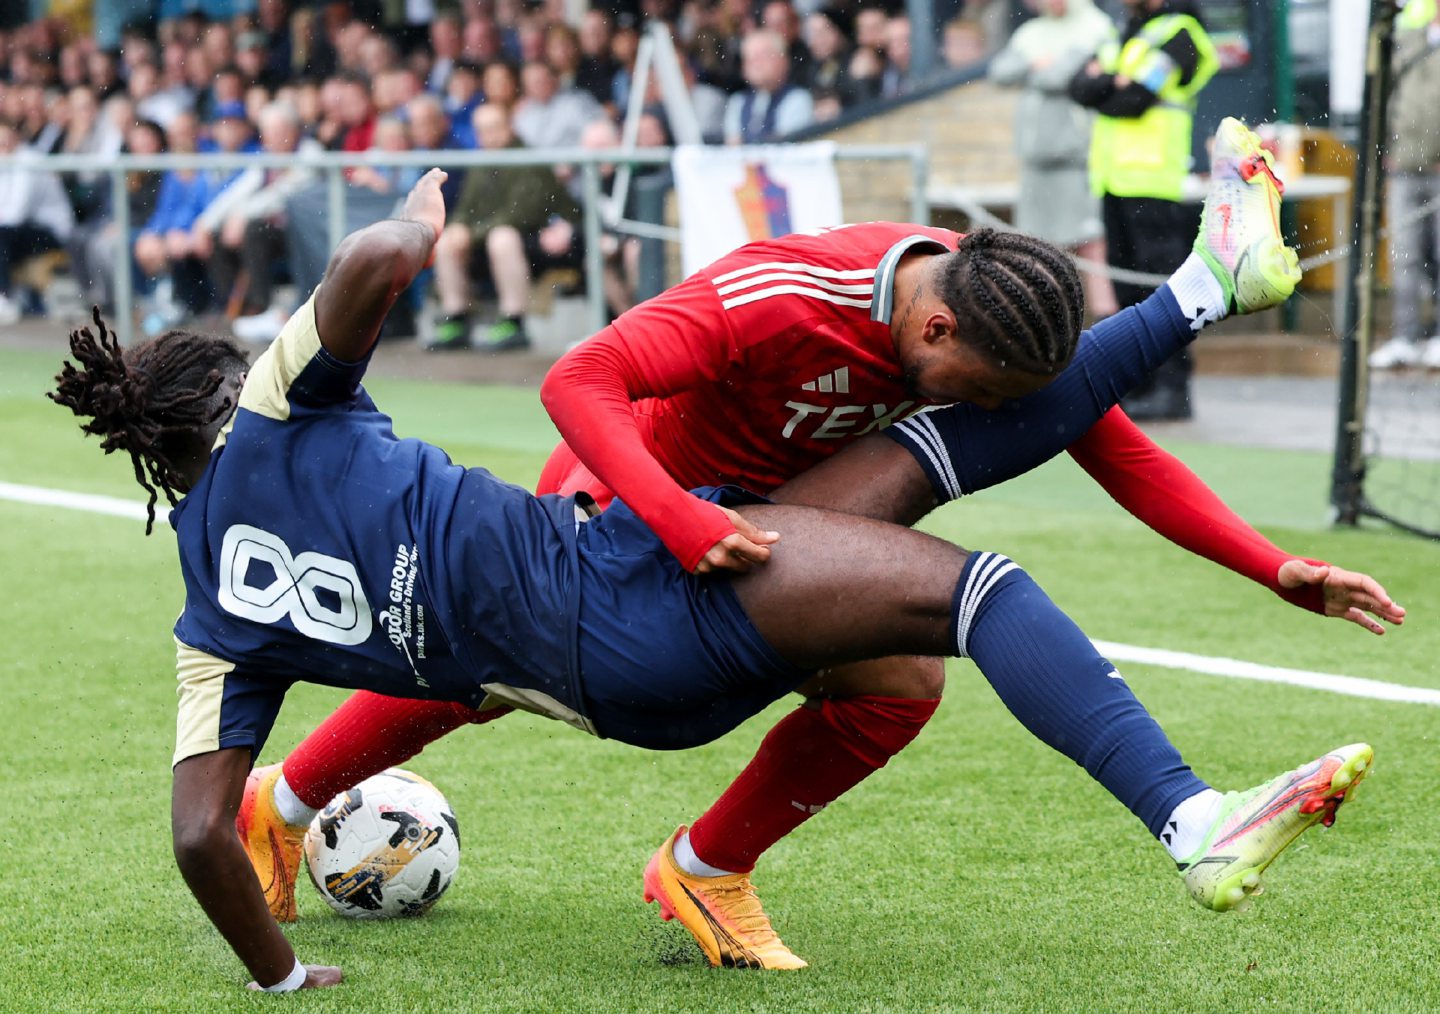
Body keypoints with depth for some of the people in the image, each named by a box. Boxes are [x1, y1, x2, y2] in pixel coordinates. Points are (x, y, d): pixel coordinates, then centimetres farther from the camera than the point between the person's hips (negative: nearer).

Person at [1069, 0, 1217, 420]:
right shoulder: (1127, 34, 21)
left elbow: (1132, 100, -15)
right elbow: (1079, 87, 9)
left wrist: (1100, 91, 3)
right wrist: (1112, 82, -9)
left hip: (1153, 180, -9)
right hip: (1115, 177, 9)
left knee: (1160, 286, -11)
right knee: (1129, 290, 9)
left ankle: (1172, 389, -11)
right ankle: (1141, 386, 13)